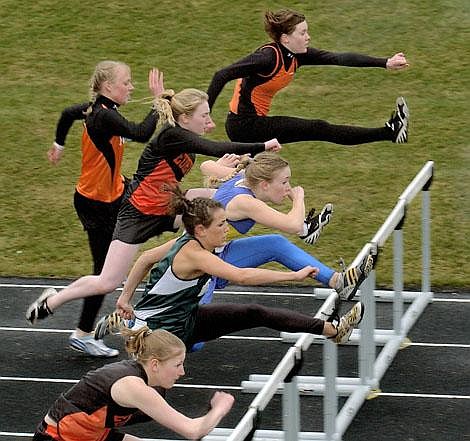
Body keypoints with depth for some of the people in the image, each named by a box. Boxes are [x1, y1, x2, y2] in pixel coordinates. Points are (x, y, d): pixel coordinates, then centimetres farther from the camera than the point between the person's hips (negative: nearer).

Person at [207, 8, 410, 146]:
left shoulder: (296, 55, 1)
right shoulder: (268, 56, -22)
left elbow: (338, 58, -4)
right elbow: (222, 75, -25)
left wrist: (385, 63, -9)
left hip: (252, 125, 9)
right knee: (318, 129, -10)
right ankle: (390, 132, -9)